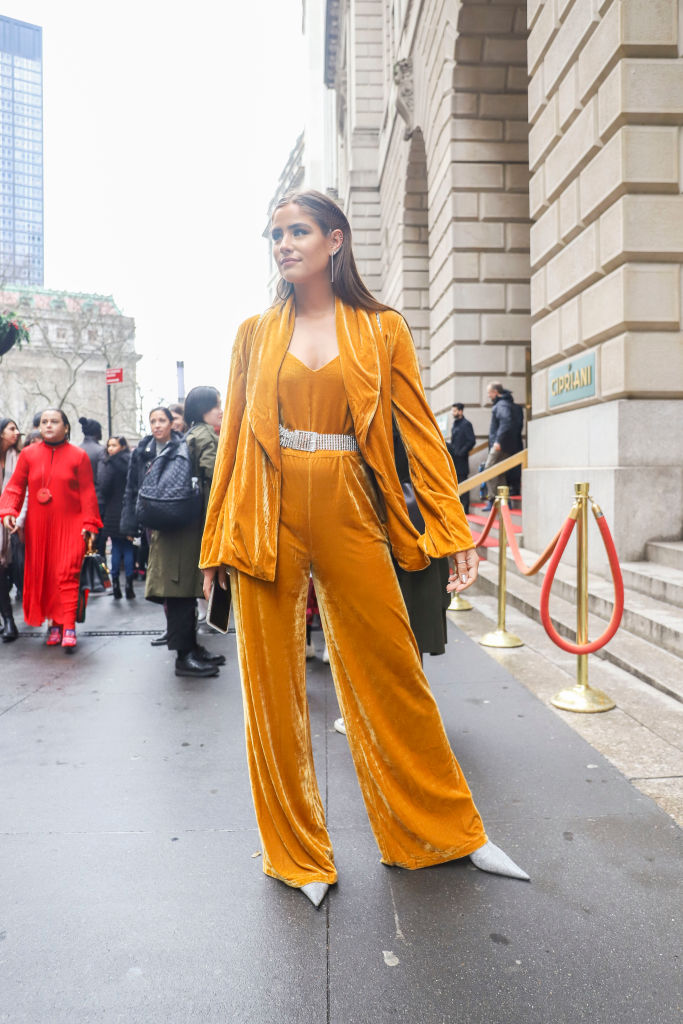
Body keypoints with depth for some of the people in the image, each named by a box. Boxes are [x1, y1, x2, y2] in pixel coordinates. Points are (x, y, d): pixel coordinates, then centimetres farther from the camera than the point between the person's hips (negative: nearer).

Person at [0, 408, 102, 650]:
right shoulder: (29, 454, 5)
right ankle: (55, 623, 19)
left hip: (70, 526, -3)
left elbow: (88, 493, -1)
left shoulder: (78, 456, 0)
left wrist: (89, 524, -6)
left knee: (67, 574, -9)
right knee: (42, 576, 7)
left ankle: (69, 627, -6)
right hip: (38, 527, 3)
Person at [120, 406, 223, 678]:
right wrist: (130, 523, 7)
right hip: (159, 526, 1)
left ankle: (190, 647, 19)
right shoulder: (142, 452, 11)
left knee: (185, 588, 5)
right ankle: (183, 656, 1)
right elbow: (133, 490, 13)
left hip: (184, 525, -1)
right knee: (176, 589, -3)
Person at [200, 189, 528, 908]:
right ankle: (297, 852, 26)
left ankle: (445, 829, 28)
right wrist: (217, 539, 7)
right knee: (273, 688, 6)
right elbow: (234, 438, 10)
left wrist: (453, 529, -7)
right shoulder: (255, 334, 11)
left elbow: (419, 430, 1)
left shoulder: (381, 329, 7)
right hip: (268, 519, 2)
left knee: (392, 676, 6)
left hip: (349, 515, -1)